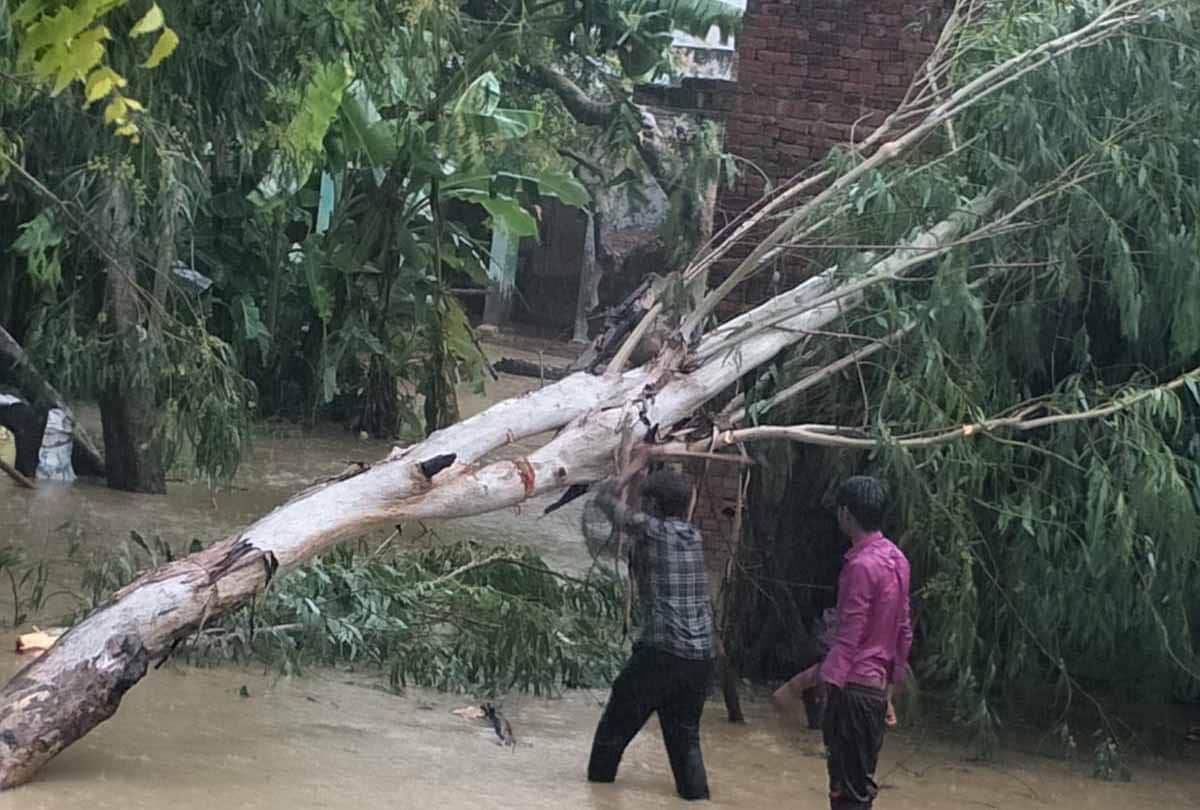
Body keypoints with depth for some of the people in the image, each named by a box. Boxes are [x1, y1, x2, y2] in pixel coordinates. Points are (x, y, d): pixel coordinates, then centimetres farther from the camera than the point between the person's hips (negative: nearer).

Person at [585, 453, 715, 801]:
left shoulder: (648, 528, -4)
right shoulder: (694, 536, 13)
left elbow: (605, 499, 12)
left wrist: (634, 468, 24)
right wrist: (609, 547, 33)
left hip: (659, 654, -5)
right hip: (701, 657, 5)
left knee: (613, 732, 10)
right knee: (686, 738, 15)